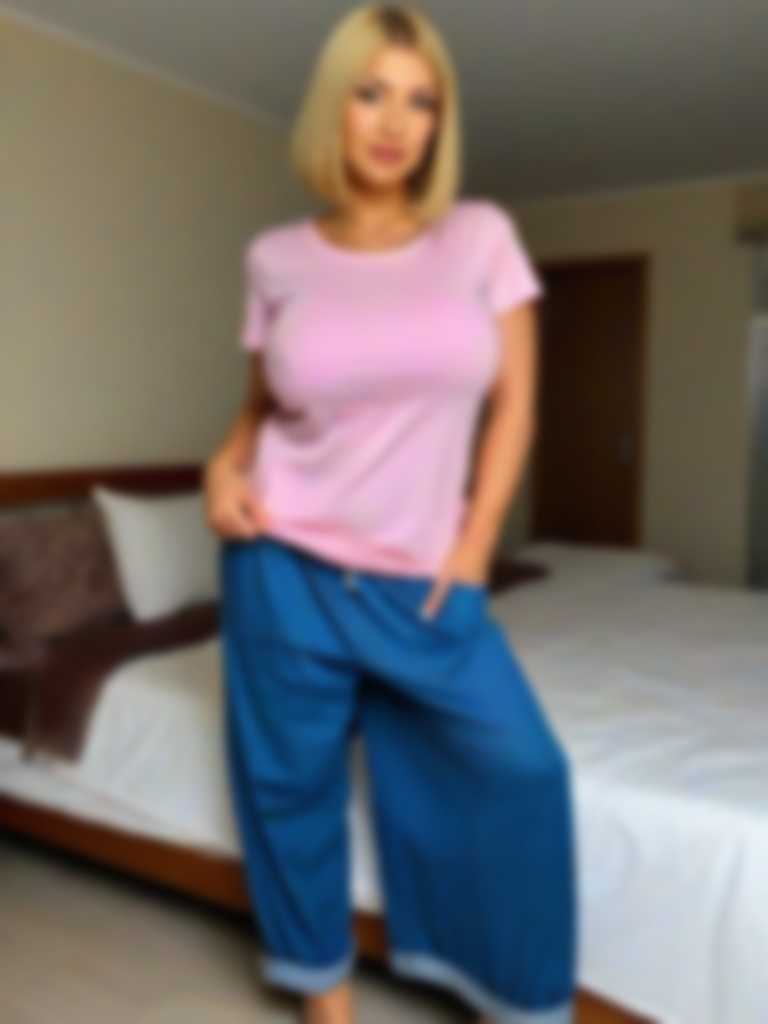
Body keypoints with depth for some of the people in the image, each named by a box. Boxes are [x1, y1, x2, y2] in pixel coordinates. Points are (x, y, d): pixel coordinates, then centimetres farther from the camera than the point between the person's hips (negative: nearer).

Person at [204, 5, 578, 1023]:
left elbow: (513, 404, 2)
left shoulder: (481, 235, 0)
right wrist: (225, 463, -8)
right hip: (287, 565, 1)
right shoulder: (276, 257, 1)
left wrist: (472, 551, -3)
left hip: (421, 578, 0)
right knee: (293, 778, 10)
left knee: (522, 767, -2)